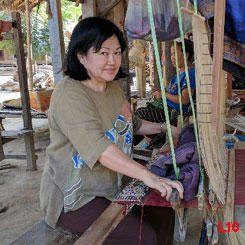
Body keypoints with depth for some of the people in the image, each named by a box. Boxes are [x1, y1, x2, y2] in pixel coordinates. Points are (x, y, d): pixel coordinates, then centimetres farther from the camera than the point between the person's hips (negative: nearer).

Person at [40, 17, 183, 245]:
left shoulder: (114, 87, 8)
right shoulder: (69, 93, -22)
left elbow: (131, 124, 24)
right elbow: (95, 144, -36)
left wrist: (165, 128, 13)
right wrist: (147, 175, -43)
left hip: (111, 187, 8)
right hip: (73, 199, -8)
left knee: (164, 212, 3)